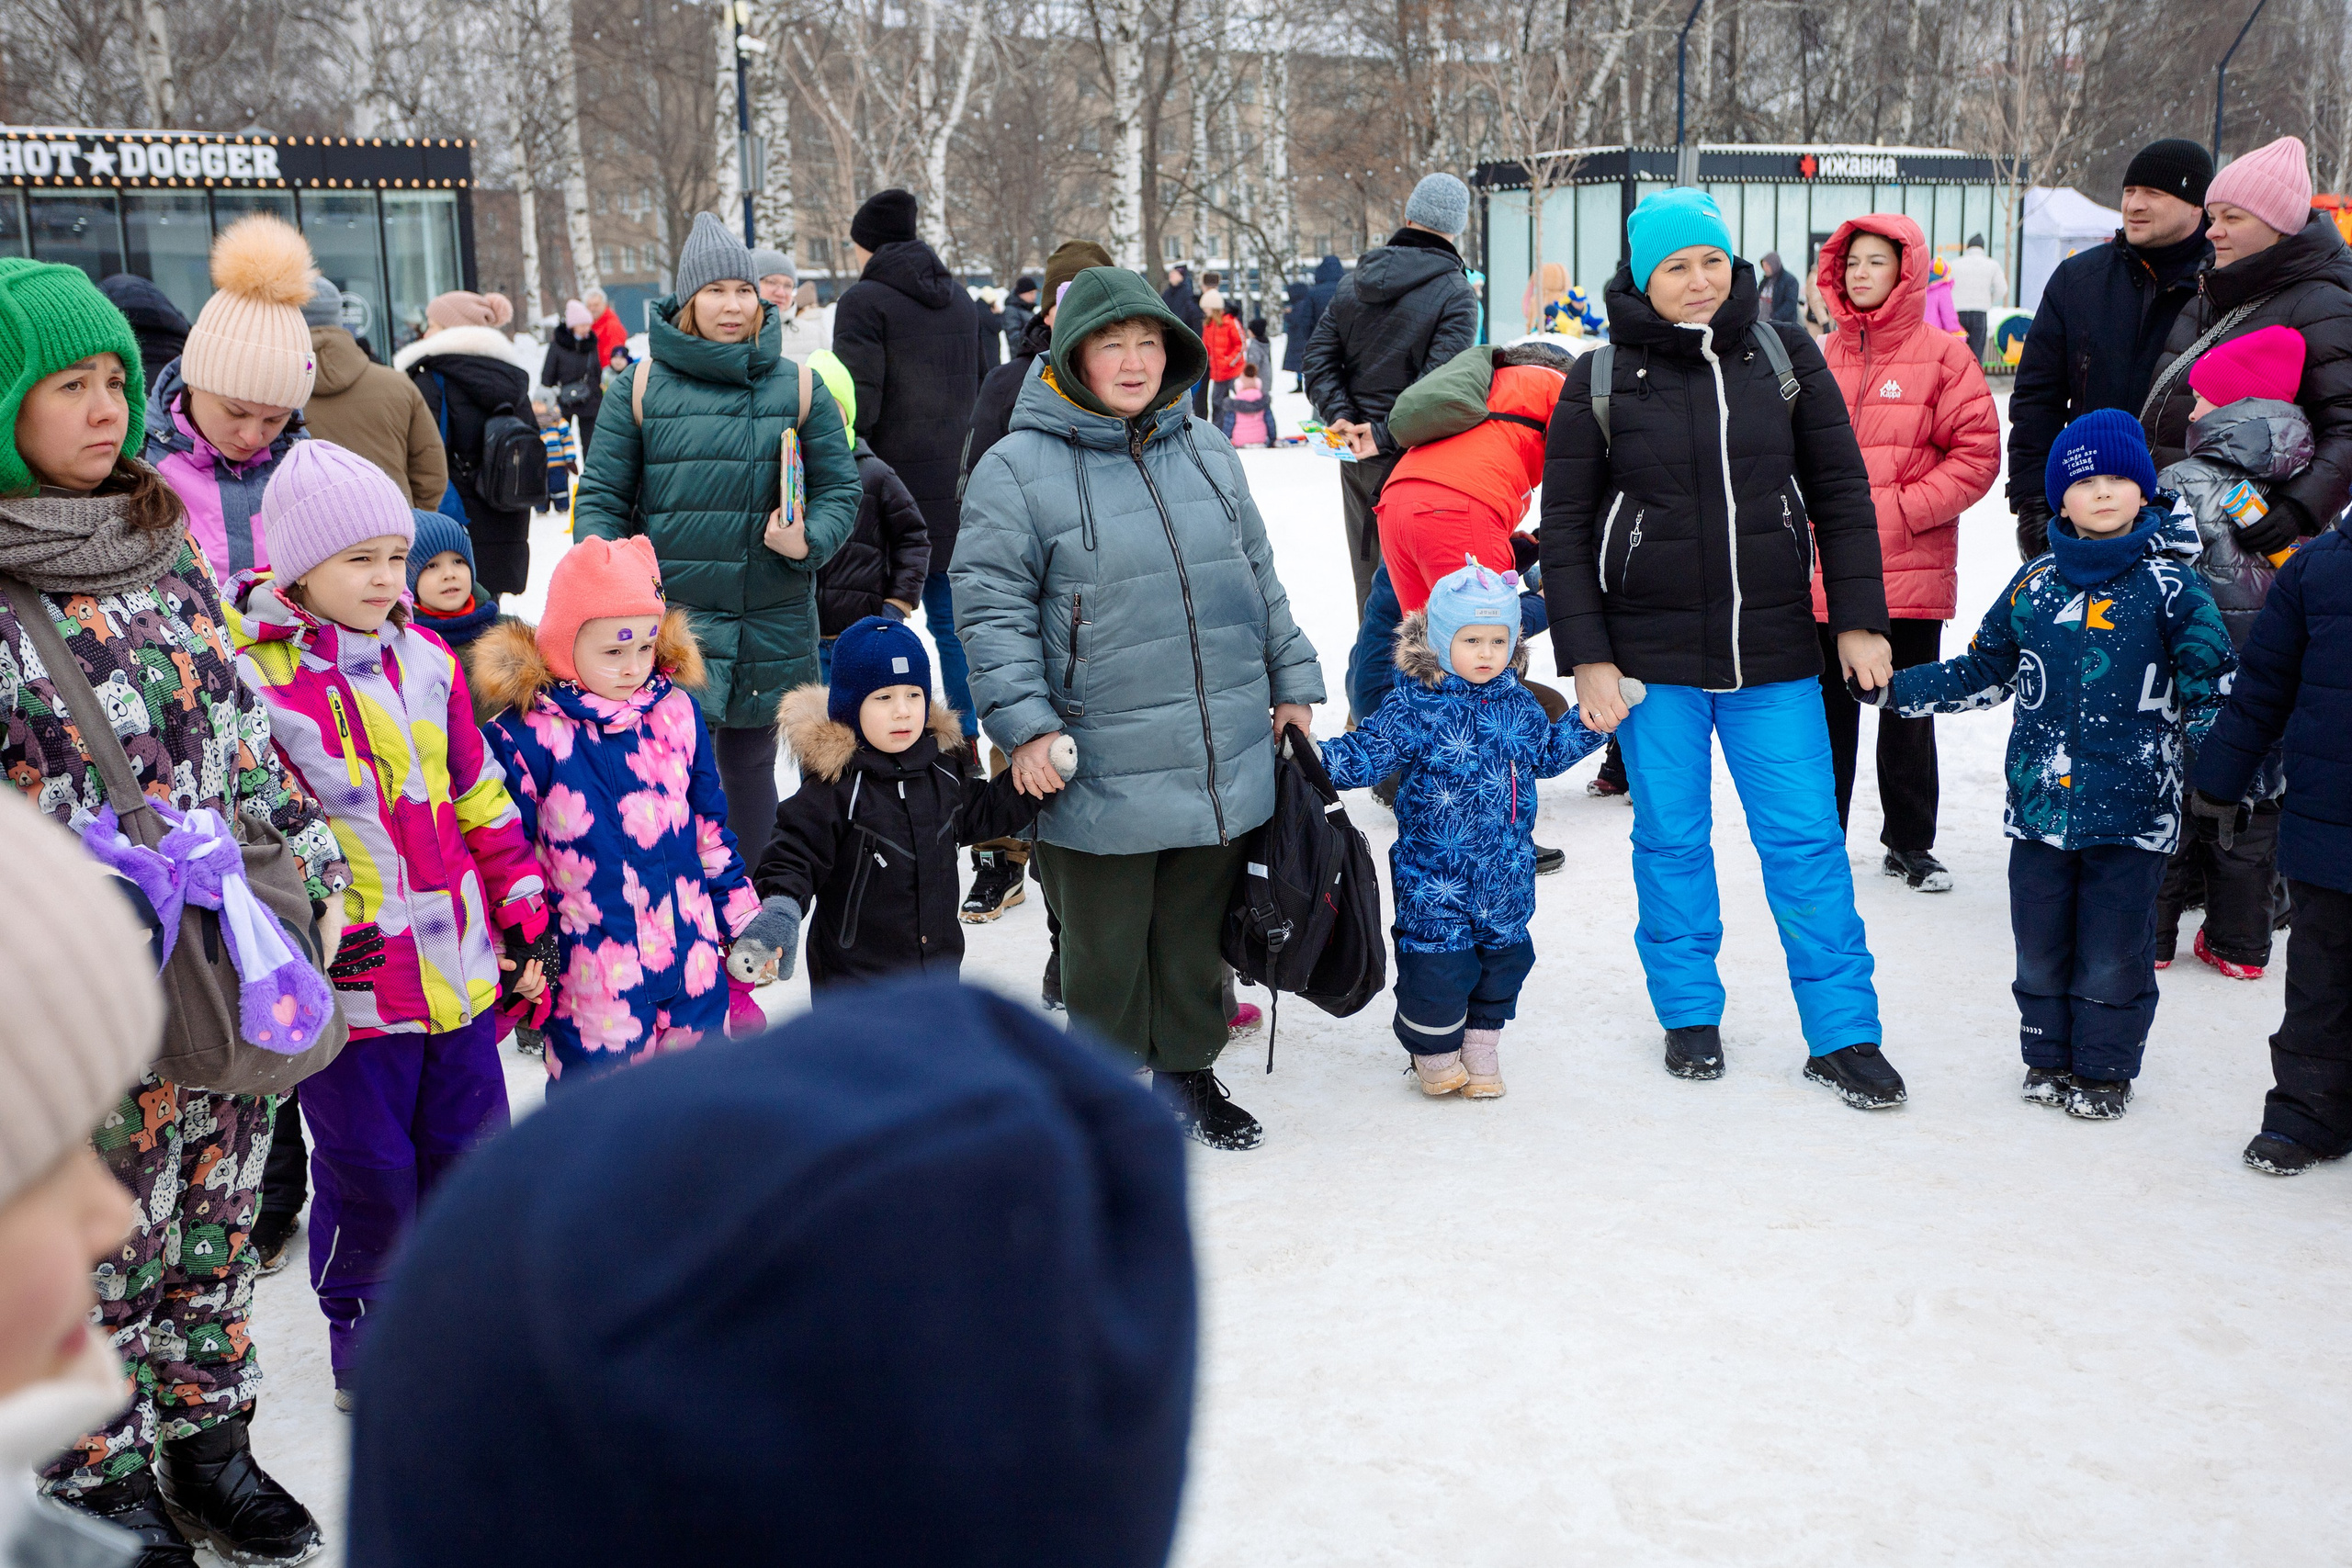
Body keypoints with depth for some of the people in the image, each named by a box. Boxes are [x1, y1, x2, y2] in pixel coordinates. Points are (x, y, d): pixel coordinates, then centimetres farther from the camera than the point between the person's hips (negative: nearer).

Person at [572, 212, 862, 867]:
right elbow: (602, 493, 5)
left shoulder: (797, 387, 6)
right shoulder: (643, 385, 3)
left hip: (771, 627, 2)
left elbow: (840, 489, 6)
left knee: (749, 768, 13)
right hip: (669, 615, -2)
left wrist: (808, 542, -14)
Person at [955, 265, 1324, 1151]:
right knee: (1104, 947, 7)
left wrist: (1291, 681, 16)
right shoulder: (1019, 469, -7)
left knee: (1197, 936, 16)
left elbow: (1259, 580, 19)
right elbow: (990, 607, -9)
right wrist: (1024, 725, -16)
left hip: (1225, 766, 5)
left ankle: (1187, 1070, 33)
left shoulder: (1209, 454, 11)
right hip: (1101, 776, -5)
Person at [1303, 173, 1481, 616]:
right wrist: (1385, 434, -17)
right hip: (1410, 459, -5)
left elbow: (1320, 355, 3)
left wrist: (1342, 417, -5)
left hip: (1355, 459, 6)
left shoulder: (1355, 279, 7)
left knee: (1368, 572, 16)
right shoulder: (1455, 292, -11)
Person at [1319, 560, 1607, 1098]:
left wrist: (1590, 722, 12)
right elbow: (1367, 752, -13)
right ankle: (1434, 1052, 19)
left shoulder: (1518, 705, 6)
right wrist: (1318, 758, -29)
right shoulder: (1415, 708, -11)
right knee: (1439, 959, -4)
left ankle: (1481, 1048, 32)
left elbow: (1549, 752, 21)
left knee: (1505, 954, 13)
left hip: (1506, 872, 5)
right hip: (1436, 875, -5)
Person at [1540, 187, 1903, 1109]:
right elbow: (1565, 529, 0)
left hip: (1773, 654, 1)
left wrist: (1858, 619, 3)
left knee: (1806, 840, 2)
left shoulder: (1785, 357, 2)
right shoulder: (1602, 381, -1)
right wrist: (1587, 657, -5)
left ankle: (1842, 1035, 12)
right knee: (1671, 840, 9)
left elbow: (1841, 492, 7)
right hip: (1651, 653, 0)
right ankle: (1689, 1015, 27)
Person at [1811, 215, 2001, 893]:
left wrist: (1905, 508, -14)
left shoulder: (1941, 355, -2)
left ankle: (1910, 843, 21)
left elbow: (1978, 454, -6)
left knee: (1908, 711, 7)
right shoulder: (1822, 359, 7)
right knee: (1827, 708, 9)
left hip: (1912, 571, -2)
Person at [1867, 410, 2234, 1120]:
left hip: (2131, 814, -3)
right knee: (2040, 945, 12)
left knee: (2113, 953, 4)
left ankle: (2104, 1069, 22)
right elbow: (1982, 674, 17)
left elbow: (2213, 684, 0)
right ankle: (2048, 1056, 30)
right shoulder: (2034, 583, 6)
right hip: (2039, 802, 3)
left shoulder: (2169, 586, -3)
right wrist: (1894, 688, 11)